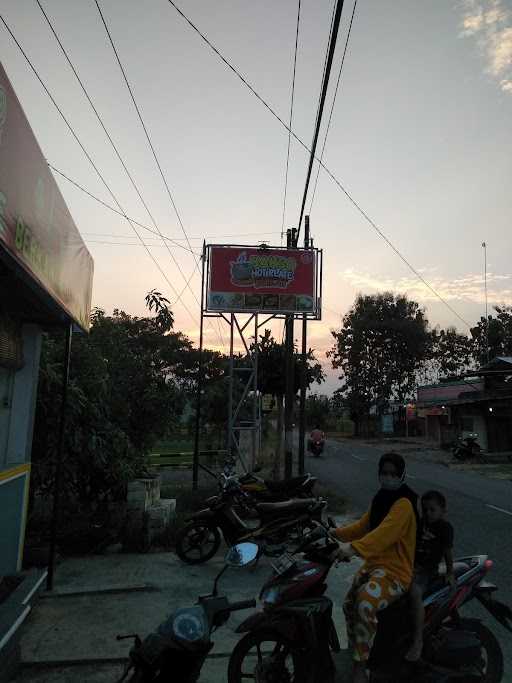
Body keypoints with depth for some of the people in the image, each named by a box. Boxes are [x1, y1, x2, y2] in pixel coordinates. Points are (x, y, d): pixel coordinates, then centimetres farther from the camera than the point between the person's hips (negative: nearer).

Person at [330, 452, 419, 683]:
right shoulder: (381, 499, 13)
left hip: (395, 570, -9)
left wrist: (354, 548, -46)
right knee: (349, 605, 17)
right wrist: (337, 533, -1)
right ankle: (355, 654, 39)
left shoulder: (404, 504, -17)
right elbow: (364, 525, 14)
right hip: (374, 564, 10)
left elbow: (385, 532, -33)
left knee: (365, 604, -32)